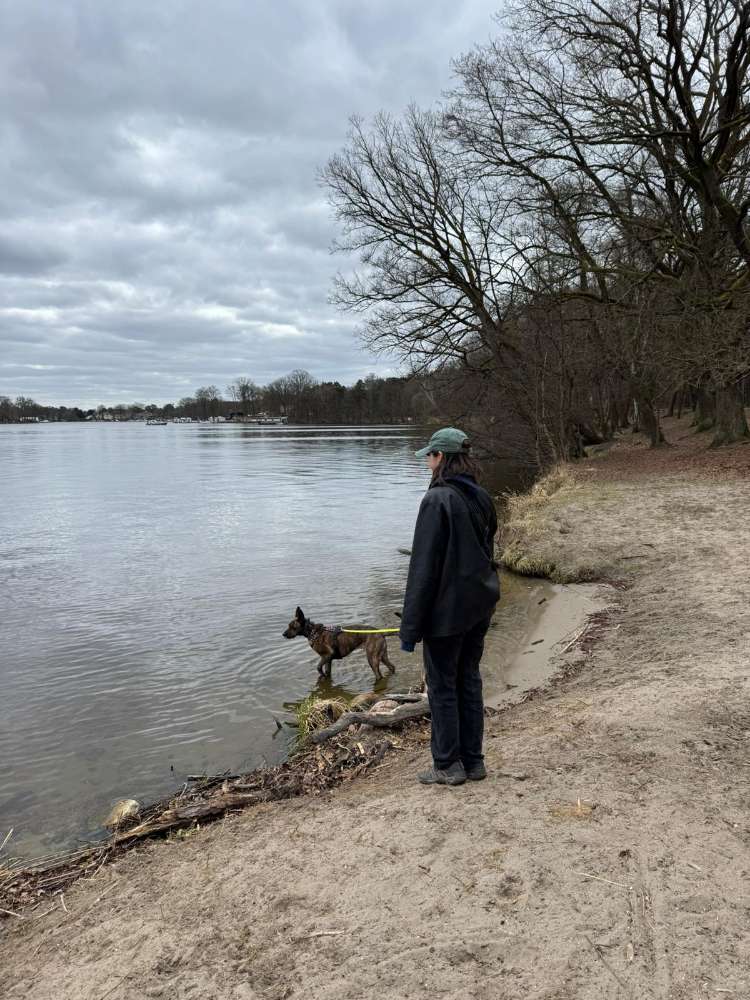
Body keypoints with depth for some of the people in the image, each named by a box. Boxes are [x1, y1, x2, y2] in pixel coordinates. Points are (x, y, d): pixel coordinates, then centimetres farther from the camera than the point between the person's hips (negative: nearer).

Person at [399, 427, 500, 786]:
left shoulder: (437, 500, -18)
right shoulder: (482, 498, 6)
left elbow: (423, 566, -19)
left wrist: (410, 625, -14)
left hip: (446, 609, -7)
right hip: (479, 606, 8)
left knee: (442, 685, 6)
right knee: (469, 680, 16)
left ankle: (448, 765, 16)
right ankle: (473, 761, 25)